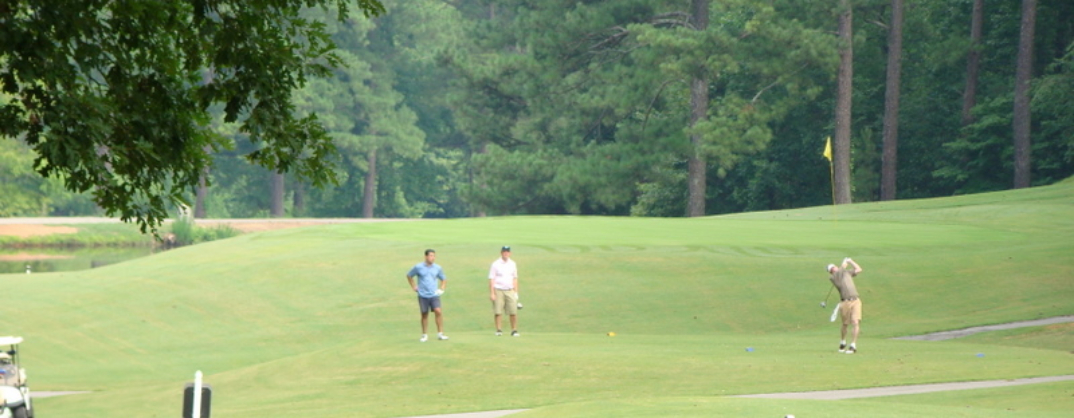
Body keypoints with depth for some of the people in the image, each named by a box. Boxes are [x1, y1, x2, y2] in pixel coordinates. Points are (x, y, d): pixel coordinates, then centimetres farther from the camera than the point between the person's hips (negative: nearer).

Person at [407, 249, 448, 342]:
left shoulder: (437, 268, 4)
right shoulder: (418, 267, -2)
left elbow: (444, 279, 20)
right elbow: (409, 275, 13)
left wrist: (441, 289, 6)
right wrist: (414, 286, 6)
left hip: (434, 295, 1)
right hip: (423, 296, -1)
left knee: (438, 311, -16)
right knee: (424, 315, 4)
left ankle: (440, 333, -8)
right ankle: (425, 335, 17)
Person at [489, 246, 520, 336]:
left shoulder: (512, 264, 11)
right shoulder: (495, 264, -2)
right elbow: (491, 279, -3)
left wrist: (516, 292, 12)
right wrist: (492, 293, -9)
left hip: (510, 291, 3)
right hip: (498, 291, -3)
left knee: (513, 312, -5)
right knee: (497, 311, -4)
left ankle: (514, 330, 1)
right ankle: (499, 330, 4)